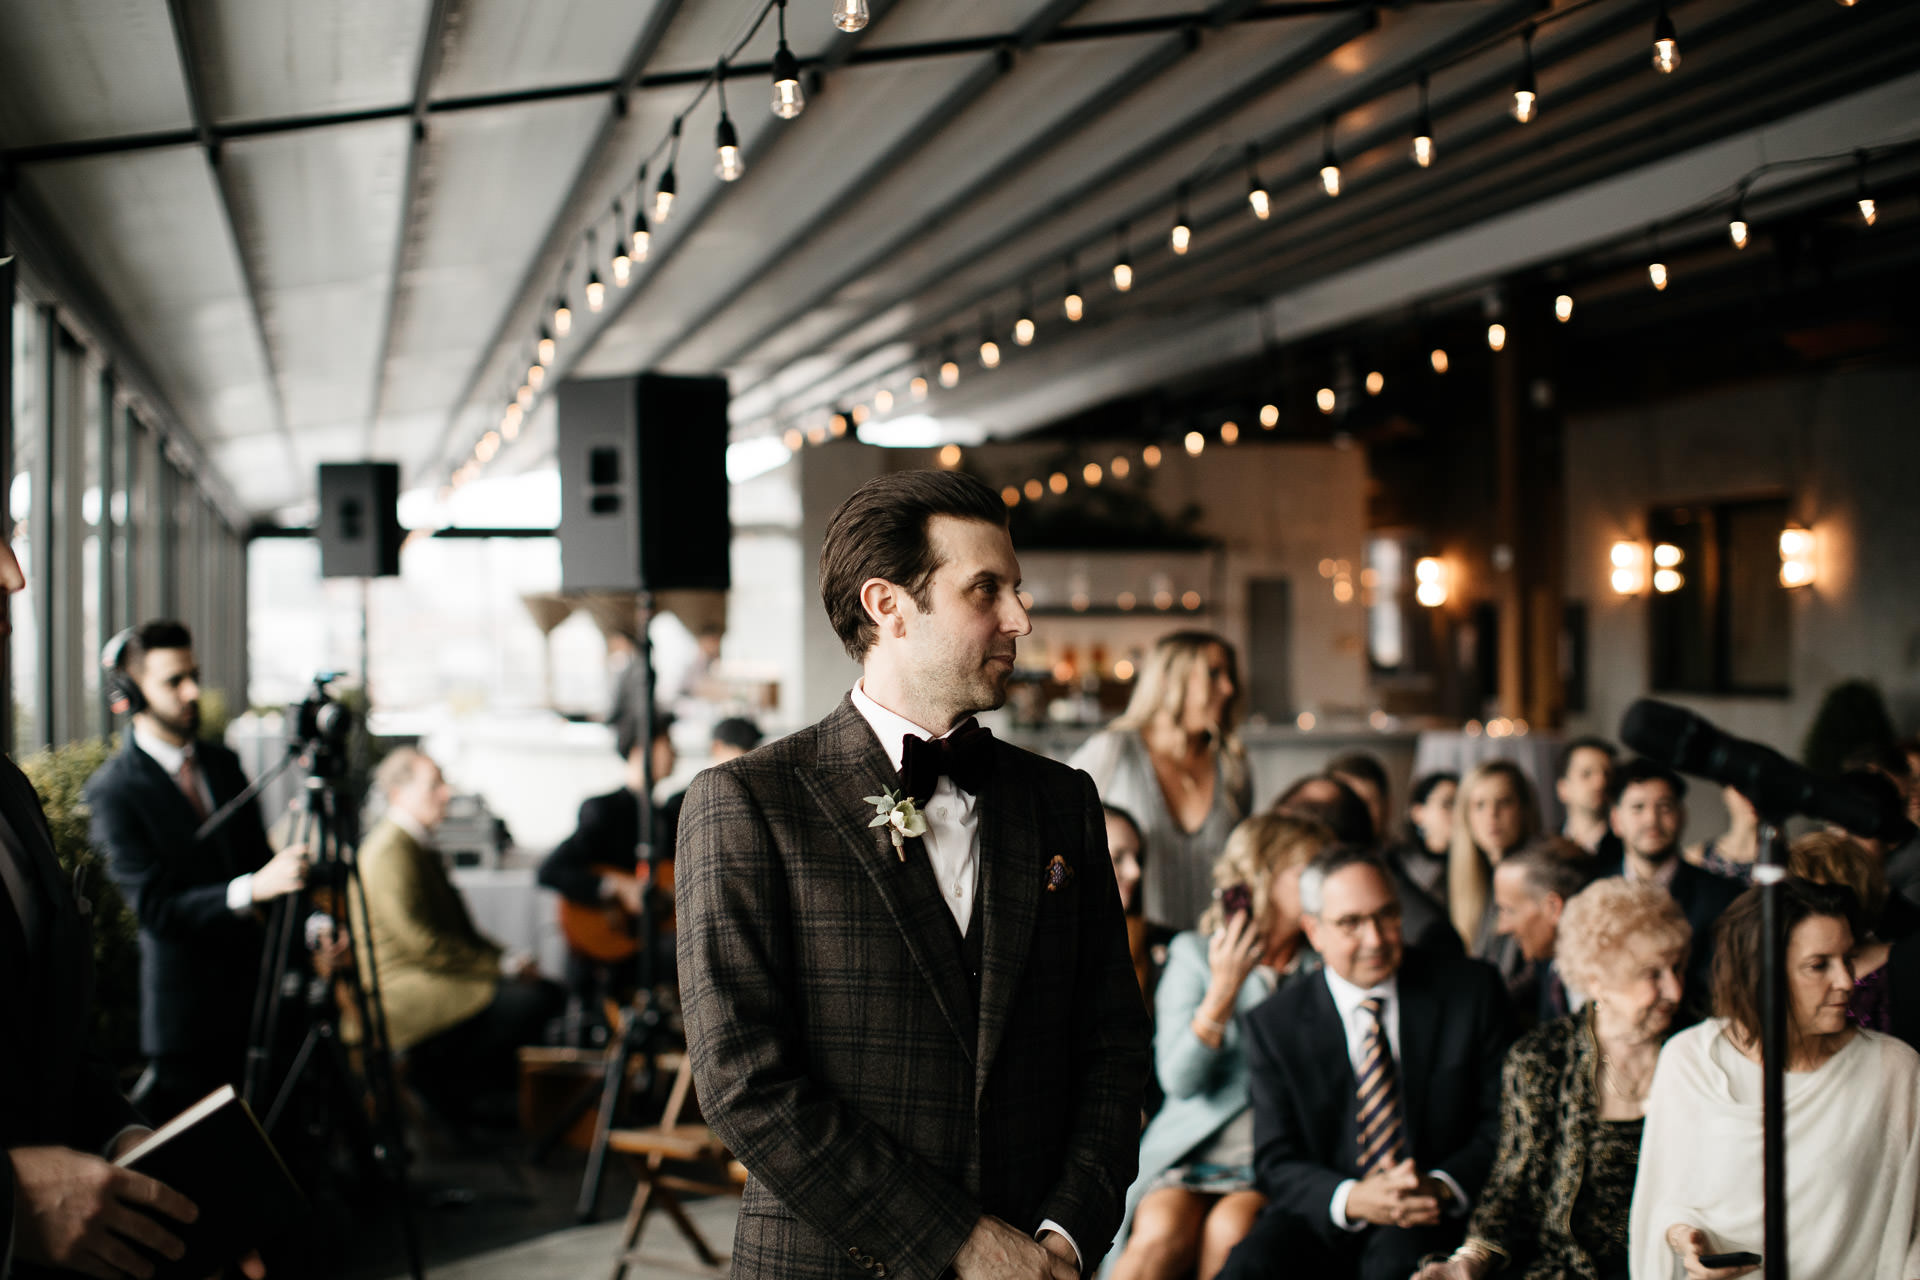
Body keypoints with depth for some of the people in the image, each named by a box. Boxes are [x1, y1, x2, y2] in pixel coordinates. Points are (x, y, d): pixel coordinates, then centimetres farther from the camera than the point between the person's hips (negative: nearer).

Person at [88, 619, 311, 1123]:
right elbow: (153, 907, -17)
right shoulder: (113, 789, -10)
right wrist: (252, 889, -30)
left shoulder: (222, 762, 10)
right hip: (187, 1002, -5)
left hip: (257, 985, 5)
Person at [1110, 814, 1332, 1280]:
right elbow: (1178, 1080, -6)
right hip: (1193, 1154, -1)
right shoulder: (1193, 954, 6)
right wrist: (1223, 990, -15)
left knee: (1230, 1230, -31)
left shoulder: (1324, 966, 12)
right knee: (1160, 1233, -31)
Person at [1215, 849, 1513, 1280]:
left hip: (1434, 1217, 0)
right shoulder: (1273, 1025, 5)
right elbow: (1276, 1164, 2)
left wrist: (1443, 1187, -14)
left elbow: (1502, 1123, 5)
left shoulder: (1471, 990, 5)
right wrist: (1351, 1199, -19)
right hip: (1325, 1220, 1)